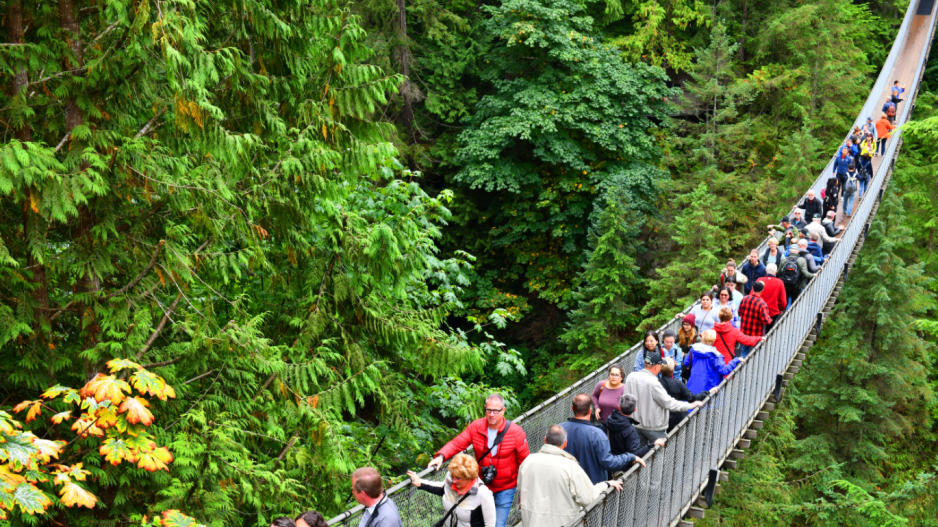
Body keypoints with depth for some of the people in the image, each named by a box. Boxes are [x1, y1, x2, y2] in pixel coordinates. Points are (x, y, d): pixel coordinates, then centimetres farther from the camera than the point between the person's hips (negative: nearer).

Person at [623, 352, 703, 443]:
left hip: (635, 425, 7)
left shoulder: (630, 377, -2)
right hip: (653, 428, -7)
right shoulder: (653, 383, -24)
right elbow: (669, 403, -20)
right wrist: (691, 405, -9)